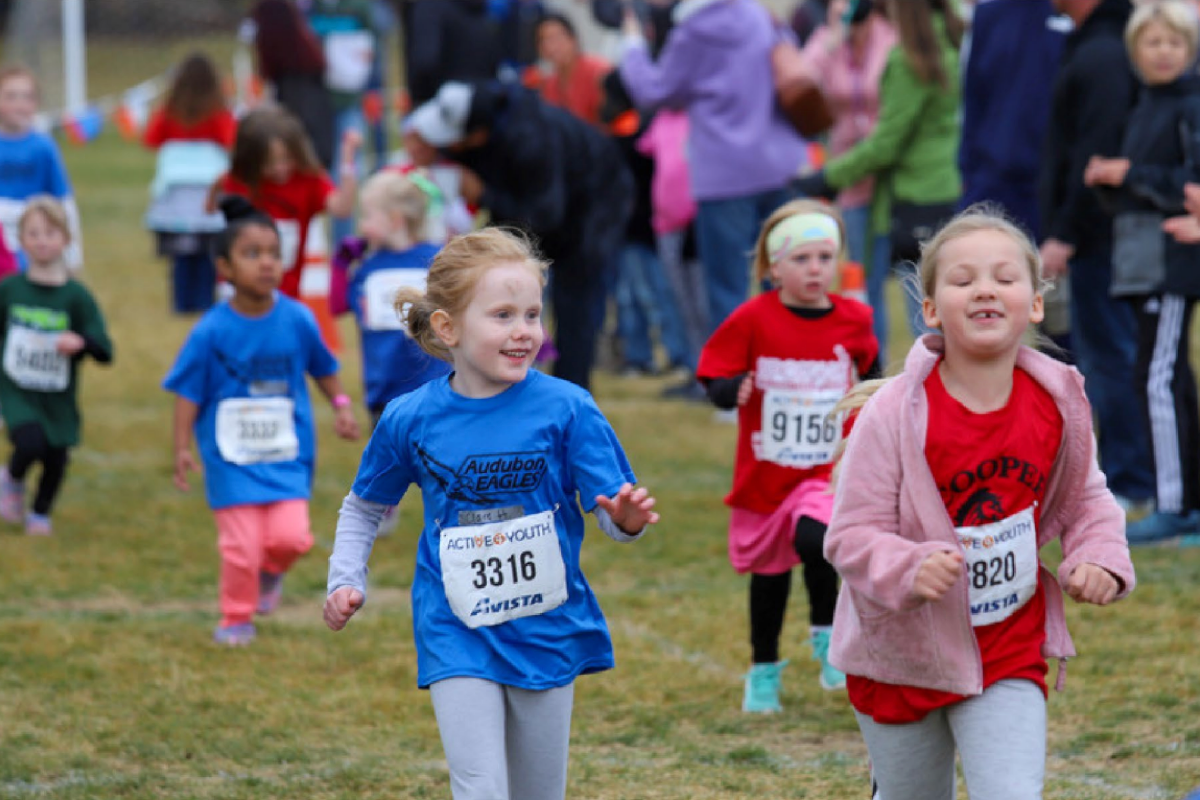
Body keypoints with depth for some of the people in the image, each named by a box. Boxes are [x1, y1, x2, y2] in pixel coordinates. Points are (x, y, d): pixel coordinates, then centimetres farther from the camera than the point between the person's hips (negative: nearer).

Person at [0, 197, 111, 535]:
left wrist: (81, 342, -31)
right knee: (31, 442, -23)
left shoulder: (76, 296, -9)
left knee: (56, 458, 5)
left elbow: (105, 352, -12)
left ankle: (40, 514, 35)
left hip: (58, 398, 1)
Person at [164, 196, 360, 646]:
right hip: (231, 456, -2)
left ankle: (271, 572, 25)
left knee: (290, 536, -10)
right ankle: (236, 620, 18)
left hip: (287, 454, 2)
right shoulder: (211, 332, -13)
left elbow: (322, 367, 12)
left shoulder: (297, 321, -6)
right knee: (240, 545, -4)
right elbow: (188, 393, -6)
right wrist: (182, 449, -8)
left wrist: (340, 406, 7)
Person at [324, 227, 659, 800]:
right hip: (457, 639, -1)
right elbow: (364, 508, 12)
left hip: (547, 635, 1)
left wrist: (627, 517, -30)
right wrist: (346, 582, 0)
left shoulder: (566, 410, -9)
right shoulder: (409, 420, -4)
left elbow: (611, 510, -8)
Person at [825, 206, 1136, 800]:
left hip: (1010, 656, 2)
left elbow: (1085, 499, 11)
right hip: (905, 657, -2)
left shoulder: (1057, 405, -7)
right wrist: (909, 572, -37)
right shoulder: (893, 416, -20)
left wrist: (1100, 557, -9)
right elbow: (850, 537, -19)